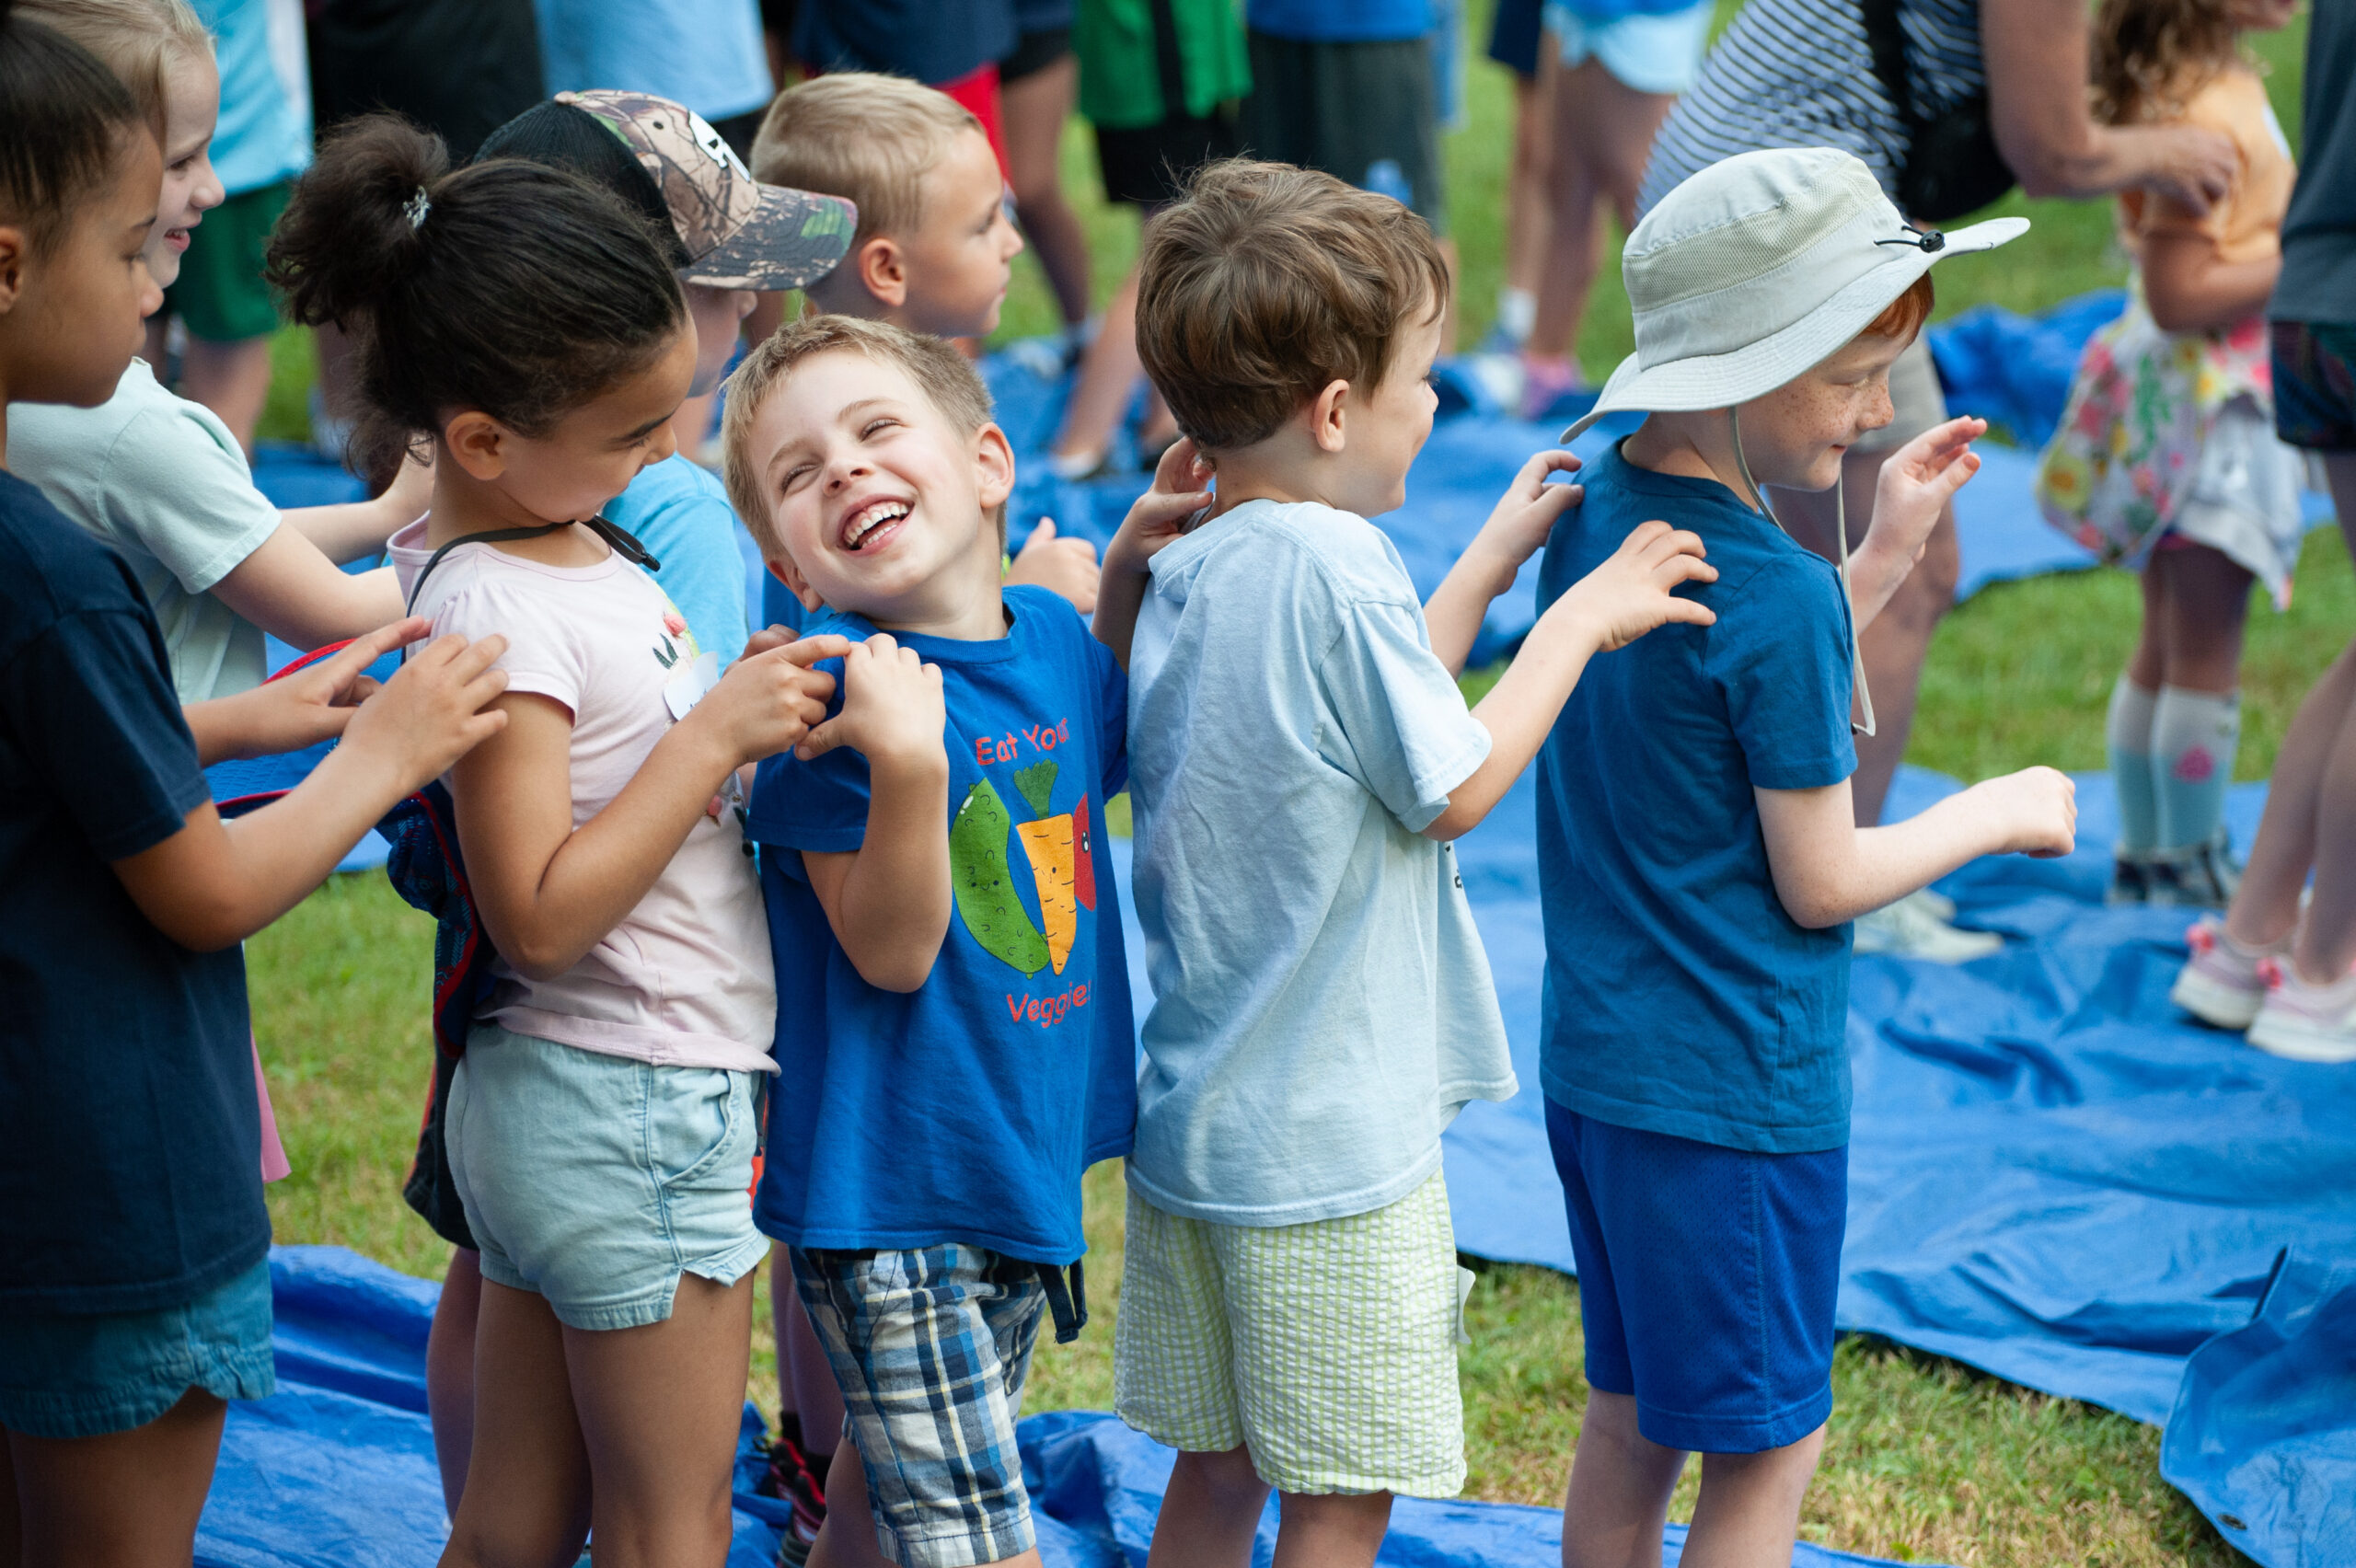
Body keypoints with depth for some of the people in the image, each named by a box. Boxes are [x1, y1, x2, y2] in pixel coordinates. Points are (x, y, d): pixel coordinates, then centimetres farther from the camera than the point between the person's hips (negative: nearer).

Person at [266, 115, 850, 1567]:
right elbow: (539, 911, -24)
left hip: (552, 1107, 9)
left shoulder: (565, 534, 6)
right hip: (631, 1114, -9)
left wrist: (751, 703, 2)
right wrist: (714, 737, -22)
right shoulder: (494, 606, -21)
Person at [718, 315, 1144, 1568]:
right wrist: (907, 759, -37)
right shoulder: (833, 692, -20)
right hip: (891, 1194, -7)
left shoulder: (1054, 636, 1)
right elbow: (891, 951, -21)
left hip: (1028, 1157, 7)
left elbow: (1119, 750, 23)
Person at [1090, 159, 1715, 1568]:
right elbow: (1455, 789, -11)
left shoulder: (1182, 571, 5)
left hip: (1189, 1120, 8)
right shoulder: (1334, 564, -21)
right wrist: (1582, 615, -1)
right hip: (1329, 1151, -8)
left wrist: (1494, 559, 19)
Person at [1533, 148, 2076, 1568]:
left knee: (1631, 1421, 19)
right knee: (1767, 1449, 5)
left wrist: (1885, 557, 9)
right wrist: (1995, 815, -1)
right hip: (1738, 1093, -8)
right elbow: (1818, 883, -16)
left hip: (1594, 1060, 8)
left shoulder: (1598, 508, 2)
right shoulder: (1777, 592, -23)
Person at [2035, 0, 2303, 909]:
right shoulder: (2200, 115, -23)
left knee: (2166, 652, 16)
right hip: (2199, 401, -10)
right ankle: (2190, 872, 10)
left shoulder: (2226, 88, 8)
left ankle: (2143, 864, 25)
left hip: (2202, 397, 10)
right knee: (2206, 660, 1)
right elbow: (2177, 295, -25)